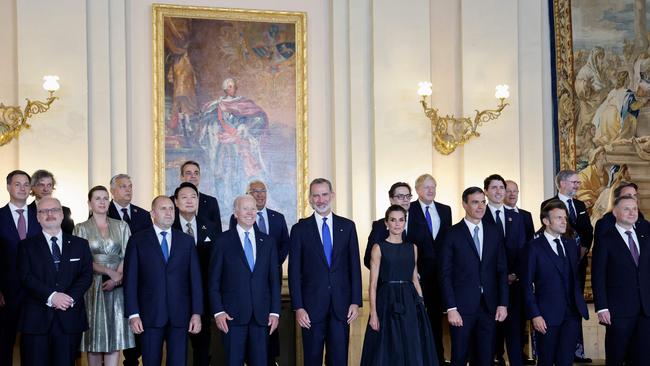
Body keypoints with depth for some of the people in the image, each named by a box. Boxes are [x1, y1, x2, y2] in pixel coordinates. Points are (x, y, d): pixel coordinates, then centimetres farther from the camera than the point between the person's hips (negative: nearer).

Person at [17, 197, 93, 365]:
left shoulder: (80, 244, 13)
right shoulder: (27, 246, 9)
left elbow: (86, 275, 4)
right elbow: (26, 276, -4)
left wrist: (71, 297, -13)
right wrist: (51, 296, -17)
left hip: (70, 319, 1)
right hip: (36, 319, -1)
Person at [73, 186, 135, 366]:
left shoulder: (121, 226, 10)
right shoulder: (81, 229, 5)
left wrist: (117, 277, -13)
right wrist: (109, 271, -16)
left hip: (117, 288, 1)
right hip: (92, 288, -1)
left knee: (116, 334, -2)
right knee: (95, 334, 1)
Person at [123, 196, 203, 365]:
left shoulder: (186, 241, 10)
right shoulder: (138, 240, 4)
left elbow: (195, 279, 7)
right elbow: (130, 279, 0)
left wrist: (197, 313, -1)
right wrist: (133, 314, -8)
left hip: (180, 315, 2)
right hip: (150, 314, -2)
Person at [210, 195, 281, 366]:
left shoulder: (268, 241, 10)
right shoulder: (223, 241, 2)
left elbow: (274, 279, 10)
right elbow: (214, 280, 1)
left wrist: (275, 312, 3)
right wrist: (218, 311, -7)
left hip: (262, 315, 3)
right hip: (233, 314, -2)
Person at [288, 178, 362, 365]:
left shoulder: (347, 226, 7)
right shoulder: (300, 229, 2)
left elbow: (354, 266, 6)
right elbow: (294, 272, 0)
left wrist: (356, 302, 0)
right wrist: (298, 307, -7)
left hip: (341, 305, 1)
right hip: (312, 306, -1)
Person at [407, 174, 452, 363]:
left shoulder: (445, 210, 10)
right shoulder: (408, 210, -4)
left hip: (439, 271, 4)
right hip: (418, 272, -4)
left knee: (437, 313, 11)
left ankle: (438, 356, 19)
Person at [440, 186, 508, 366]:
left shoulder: (495, 232, 8)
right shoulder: (453, 234, -3)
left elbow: (502, 270, 8)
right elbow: (445, 274, -5)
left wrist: (503, 303, 0)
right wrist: (451, 308, -11)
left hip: (489, 306, 3)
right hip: (462, 306, -3)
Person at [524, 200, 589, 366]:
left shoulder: (570, 244, 12)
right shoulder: (534, 247, -6)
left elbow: (576, 276, 17)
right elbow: (528, 285, -7)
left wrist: (580, 302, 7)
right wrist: (534, 315, -12)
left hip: (572, 313, 4)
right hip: (547, 315, -4)